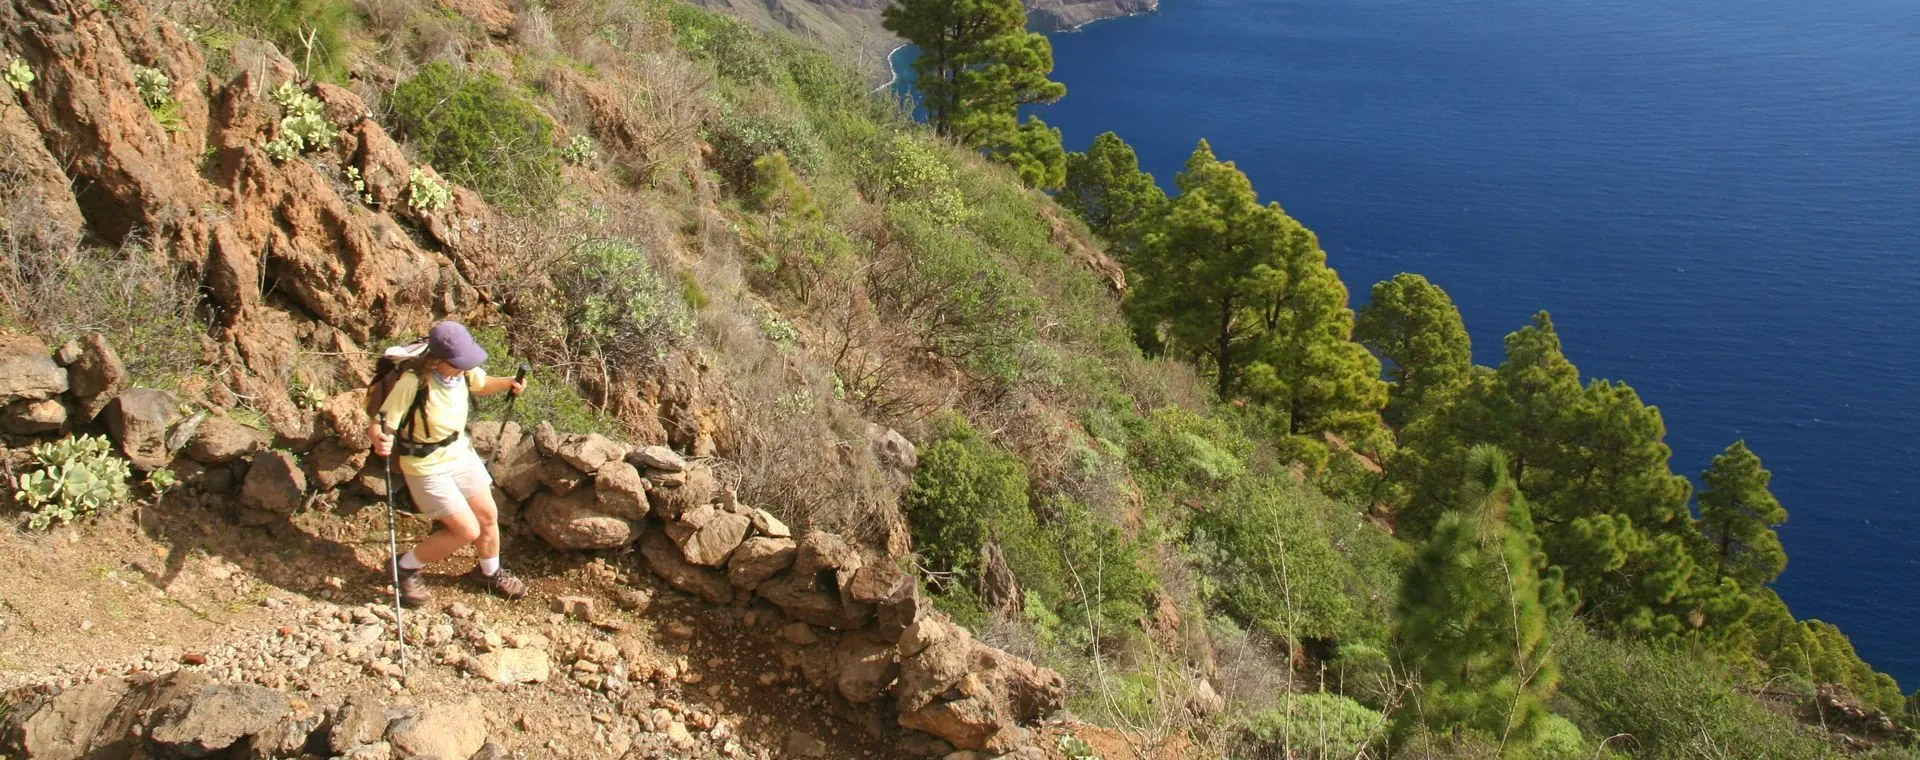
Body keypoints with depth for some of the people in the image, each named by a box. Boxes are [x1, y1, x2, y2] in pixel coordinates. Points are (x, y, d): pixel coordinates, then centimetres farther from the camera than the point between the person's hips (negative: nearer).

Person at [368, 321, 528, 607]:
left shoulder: (464, 372, -12)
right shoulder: (412, 384, -32)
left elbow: (481, 385, 12)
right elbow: (381, 425, -28)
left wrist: (508, 383, -7)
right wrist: (381, 441, -51)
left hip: (462, 454, 7)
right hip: (427, 467, -7)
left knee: (488, 516, 15)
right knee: (468, 530, -8)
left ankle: (490, 573, 43)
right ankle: (407, 568, 14)